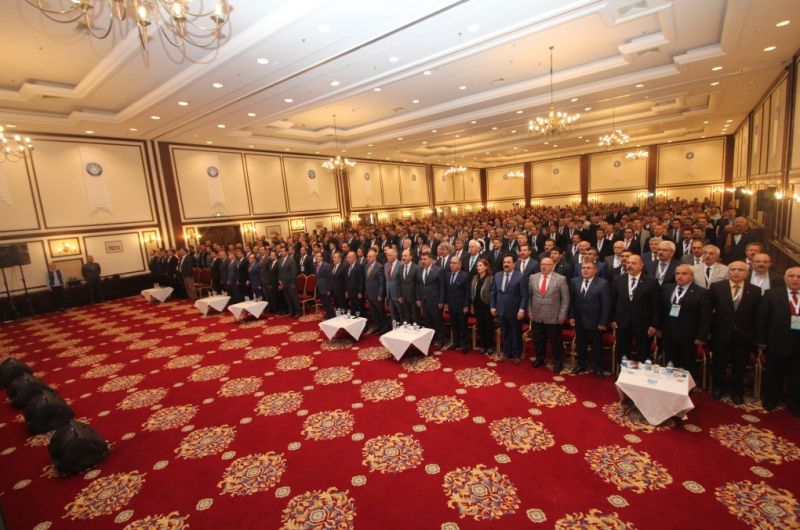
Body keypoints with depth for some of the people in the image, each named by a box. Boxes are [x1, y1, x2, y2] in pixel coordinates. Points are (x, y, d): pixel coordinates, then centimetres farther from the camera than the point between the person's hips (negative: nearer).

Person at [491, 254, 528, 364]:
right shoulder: (497, 275, 6)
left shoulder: (520, 276, -10)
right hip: (501, 310, 4)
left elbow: (524, 295, -11)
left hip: (515, 311, -4)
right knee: (505, 334, 13)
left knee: (516, 334, 10)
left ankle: (517, 355, 25)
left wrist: (522, 310, -16)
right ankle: (507, 353, 27)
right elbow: (493, 293, 10)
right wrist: (493, 307, 4)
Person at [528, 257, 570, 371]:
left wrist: (562, 315, -7)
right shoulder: (533, 277, 4)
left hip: (553, 317, -3)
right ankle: (539, 359, 34)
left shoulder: (560, 279, -7)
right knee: (538, 340, 14)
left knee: (556, 342, 9)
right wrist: (529, 311, 5)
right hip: (536, 317, 3)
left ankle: (558, 362, 27)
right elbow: (529, 296, 9)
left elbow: (565, 299, -5)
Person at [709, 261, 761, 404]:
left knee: (739, 366, 13)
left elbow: (756, 316, -2)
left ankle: (737, 392, 32)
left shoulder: (755, 291, -2)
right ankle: (717, 388, 34)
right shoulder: (716, 287, -5)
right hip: (721, 333, -1)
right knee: (718, 364, 14)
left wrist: (756, 337, -3)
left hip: (744, 336, 1)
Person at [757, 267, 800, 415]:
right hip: (778, 340, -1)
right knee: (775, 373, 14)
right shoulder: (772, 294, -3)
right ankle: (771, 398, 31)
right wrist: (762, 340, -4)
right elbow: (762, 318, -2)